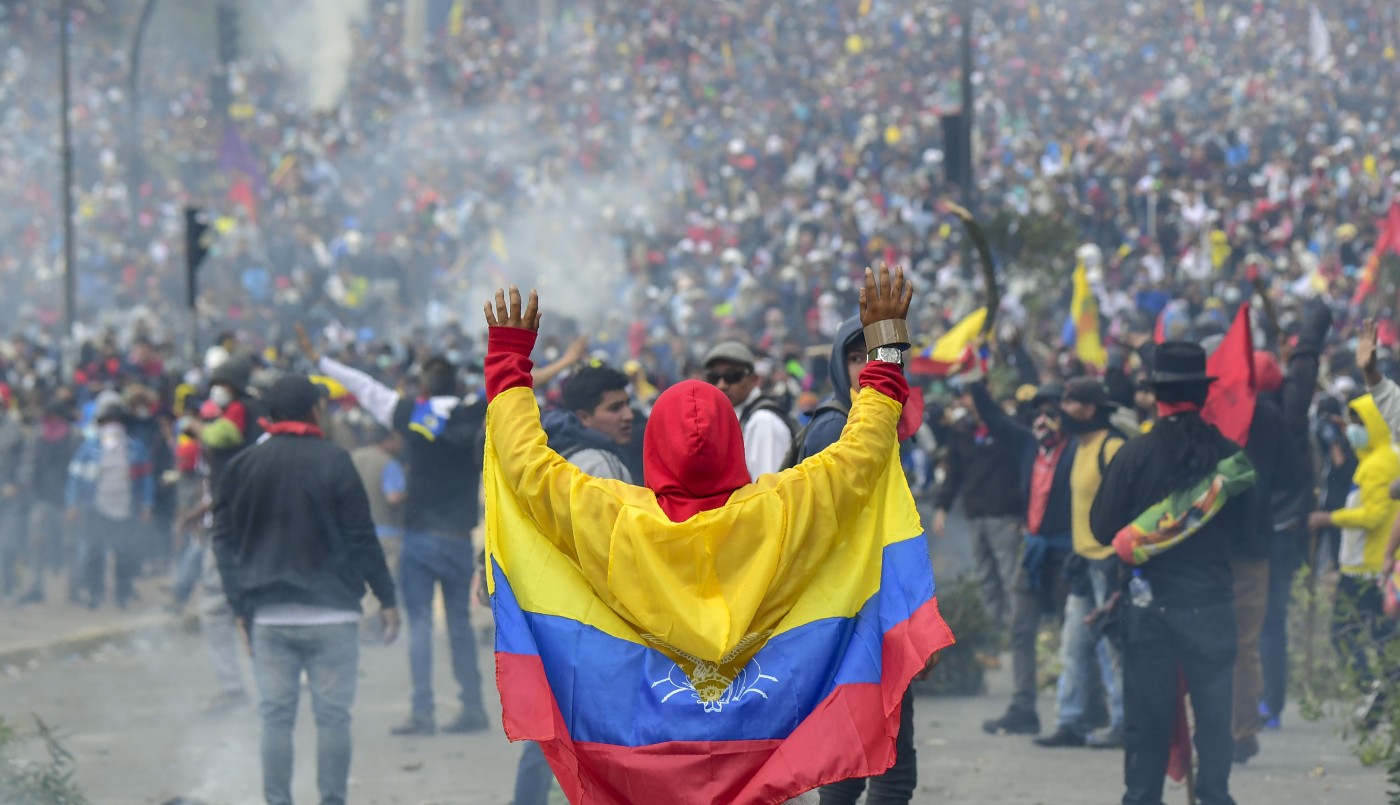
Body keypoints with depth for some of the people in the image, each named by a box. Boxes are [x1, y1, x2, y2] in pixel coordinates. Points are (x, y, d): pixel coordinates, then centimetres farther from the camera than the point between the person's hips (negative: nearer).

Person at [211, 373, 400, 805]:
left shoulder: (242, 467, 6)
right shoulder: (332, 462, -6)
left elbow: (224, 542, 8)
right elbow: (361, 538, -6)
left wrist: (240, 607, 13)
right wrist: (387, 598, 1)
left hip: (268, 616, 3)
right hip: (331, 612, -3)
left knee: (276, 717, 5)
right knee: (332, 714, 2)